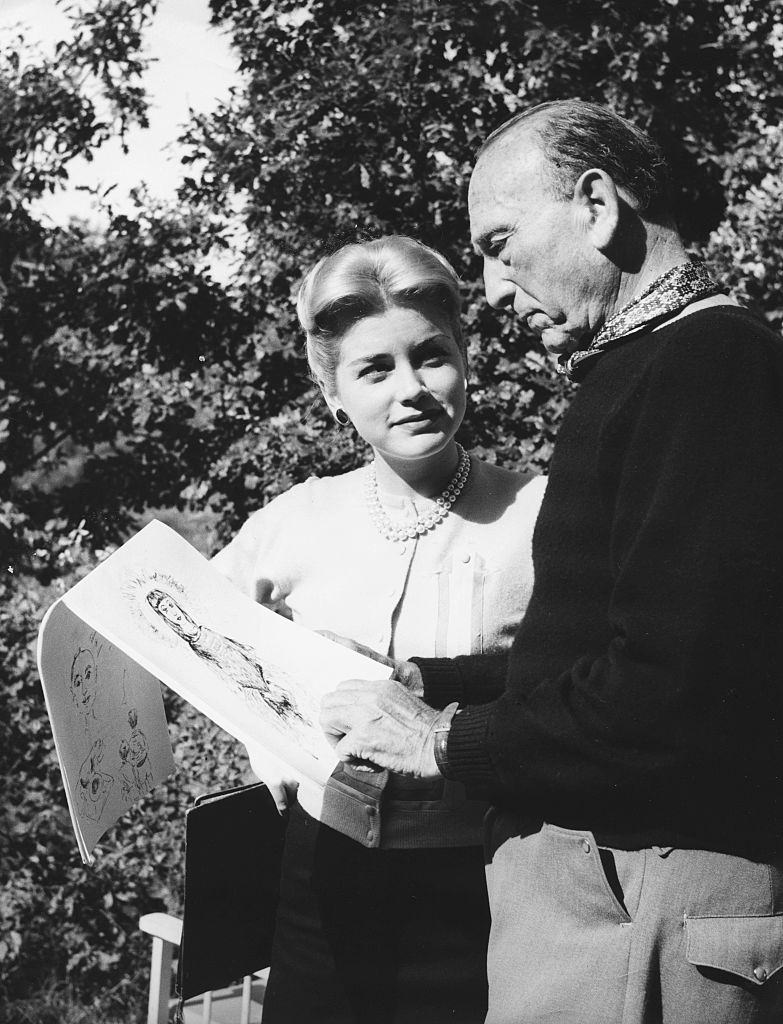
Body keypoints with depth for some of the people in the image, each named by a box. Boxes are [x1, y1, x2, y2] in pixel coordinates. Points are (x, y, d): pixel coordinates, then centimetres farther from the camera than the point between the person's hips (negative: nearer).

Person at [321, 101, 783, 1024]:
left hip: (641, 902, -9)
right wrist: (427, 683, 9)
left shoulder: (709, 369, -17)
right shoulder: (653, 368, 17)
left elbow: (673, 696, -26)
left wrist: (449, 740, -14)